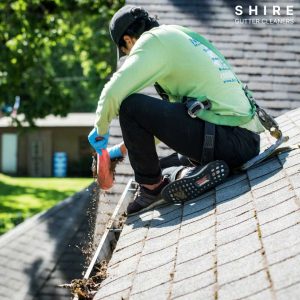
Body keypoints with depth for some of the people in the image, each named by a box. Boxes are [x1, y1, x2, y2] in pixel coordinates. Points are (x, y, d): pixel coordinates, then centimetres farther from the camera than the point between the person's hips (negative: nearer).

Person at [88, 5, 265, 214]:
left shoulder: (153, 40, -2)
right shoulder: (184, 36, 25)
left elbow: (113, 93, -12)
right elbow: (174, 106, 34)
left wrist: (100, 131, 8)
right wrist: (129, 145, 39)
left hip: (227, 140, -9)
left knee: (130, 105, -11)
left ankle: (151, 186, 2)